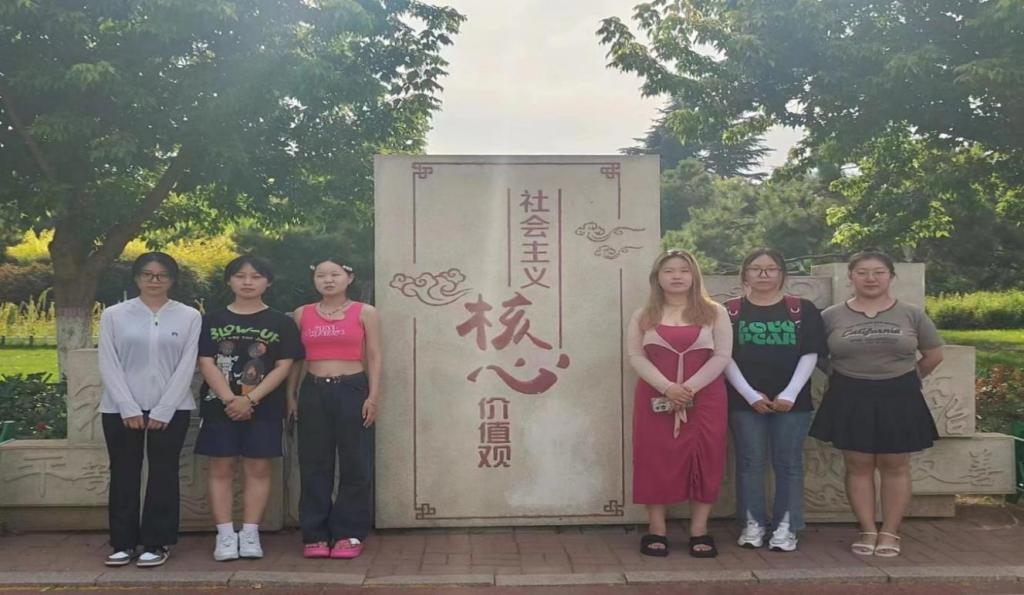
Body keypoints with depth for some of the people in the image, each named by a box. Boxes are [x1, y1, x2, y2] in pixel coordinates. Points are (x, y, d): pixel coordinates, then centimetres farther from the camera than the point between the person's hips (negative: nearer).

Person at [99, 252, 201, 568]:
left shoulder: (189, 316, 2)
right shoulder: (113, 315, 4)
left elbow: (187, 366, -3)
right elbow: (108, 365, -1)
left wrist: (163, 410, -10)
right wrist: (128, 408, -10)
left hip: (171, 408, -1)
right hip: (120, 408, 1)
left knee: (163, 475, 3)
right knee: (123, 475, 6)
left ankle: (157, 543, 12)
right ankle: (123, 543, 16)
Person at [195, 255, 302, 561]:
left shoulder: (280, 323, 2)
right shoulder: (213, 320, 6)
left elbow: (283, 367, -4)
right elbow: (206, 363, -2)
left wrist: (251, 399, -15)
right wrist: (230, 399, -15)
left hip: (264, 407, -1)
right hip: (219, 405, 1)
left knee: (258, 468, 2)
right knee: (220, 468, 2)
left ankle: (250, 534, 10)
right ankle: (225, 535, 9)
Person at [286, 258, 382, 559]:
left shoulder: (365, 313, 1)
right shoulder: (302, 314, 8)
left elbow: (374, 357, 0)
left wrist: (373, 396, -8)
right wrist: (291, 395, 6)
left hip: (352, 390, -2)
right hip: (313, 392, 2)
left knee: (355, 464, 1)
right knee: (314, 465, 5)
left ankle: (349, 533, 11)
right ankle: (315, 534, 13)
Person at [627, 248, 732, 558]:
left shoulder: (714, 313, 4)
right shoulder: (643, 316, 7)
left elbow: (721, 356, -3)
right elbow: (636, 356, -2)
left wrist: (690, 388, -15)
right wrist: (667, 387, -16)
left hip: (704, 398, 0)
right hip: (655, 398, 1)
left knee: (703, 460, 0)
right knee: (655, 460, 0)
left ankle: (699, 531, 10)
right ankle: (656, 531, 9)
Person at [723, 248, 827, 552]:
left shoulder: (802, 309, 4)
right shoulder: (731, 310, 4)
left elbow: (810, 354, -1)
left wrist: (790, 394, -12)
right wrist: (750, 395, -11)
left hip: (792, 400, 0)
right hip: (745, 400, 0)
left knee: (788, 464, 4)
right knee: (750, 463, 5)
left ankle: (785, 527, 12)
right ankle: (752, 524, 15)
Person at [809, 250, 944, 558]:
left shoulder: (912, 314, 1)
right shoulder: (832, 316, 0)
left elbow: (934, 355, 10)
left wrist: (905, 380, 13)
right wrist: (846, 379, 7)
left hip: (899, 398, 0)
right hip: (849, 399, 0)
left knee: (895, 467, 4)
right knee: (858, 466, 3)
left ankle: (890, 533, 12)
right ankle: (868, 531, 11)